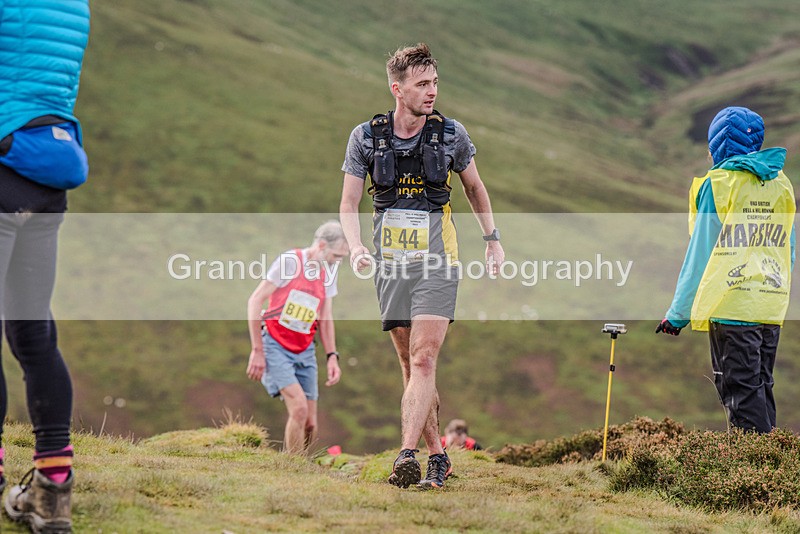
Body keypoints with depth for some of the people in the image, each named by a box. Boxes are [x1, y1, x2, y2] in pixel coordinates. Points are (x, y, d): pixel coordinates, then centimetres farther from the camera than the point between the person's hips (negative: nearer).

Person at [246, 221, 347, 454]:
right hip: (275, 346, -6)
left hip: (305, 352, 6)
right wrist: (257, 350, -12)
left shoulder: (328, 274, 9)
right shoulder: (290, 261, -11)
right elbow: (255, 300, -10)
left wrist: (332, 356, 4)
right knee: (299, 407, -23)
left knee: (310, 425, -1)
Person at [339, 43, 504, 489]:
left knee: (423, 359, -15)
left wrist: (493, 238, 14)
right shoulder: (366, 137, 0)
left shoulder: (451, 134, 0)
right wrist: (357, 246, -15)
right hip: (391, 264, 2)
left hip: (437, 261, -2)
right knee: (411, 365, 6)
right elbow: (349, 204, 3)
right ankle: (438, 457, 16)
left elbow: (475, 188, 17)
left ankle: (408, 456, -24)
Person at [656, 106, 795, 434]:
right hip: (772, 308, 6)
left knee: (742, 394, -4)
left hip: (732, 306, -6)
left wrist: (677, 315, 0)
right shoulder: (781, 184, 10)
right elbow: (788, 253, 14)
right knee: (761, 388, 14)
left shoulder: (718, 184, -7)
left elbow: (700, 256, -6)